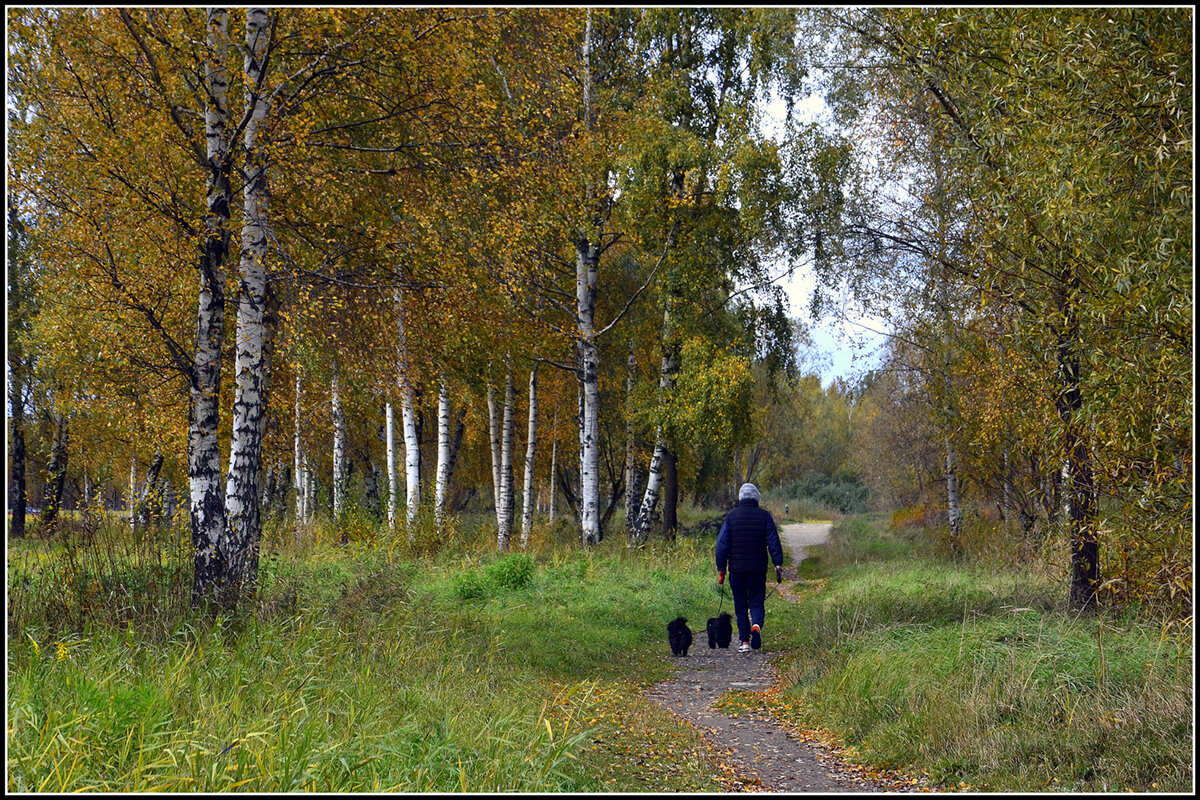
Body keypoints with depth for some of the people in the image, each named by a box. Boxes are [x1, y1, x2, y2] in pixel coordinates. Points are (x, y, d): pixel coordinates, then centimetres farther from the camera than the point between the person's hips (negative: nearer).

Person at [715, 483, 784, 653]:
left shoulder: (731, 516, 1)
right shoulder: (765, 516, 1)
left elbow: (722, 544, -1)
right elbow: (774, 542, -4)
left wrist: (721, 569, 3)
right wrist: (778, 565, -2)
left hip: (737, 569, 0)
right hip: (758, 569, 0)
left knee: (740, 606, 9)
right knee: (756, 603, 8)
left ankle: (745, 641, 5)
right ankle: (756, 626, -21)